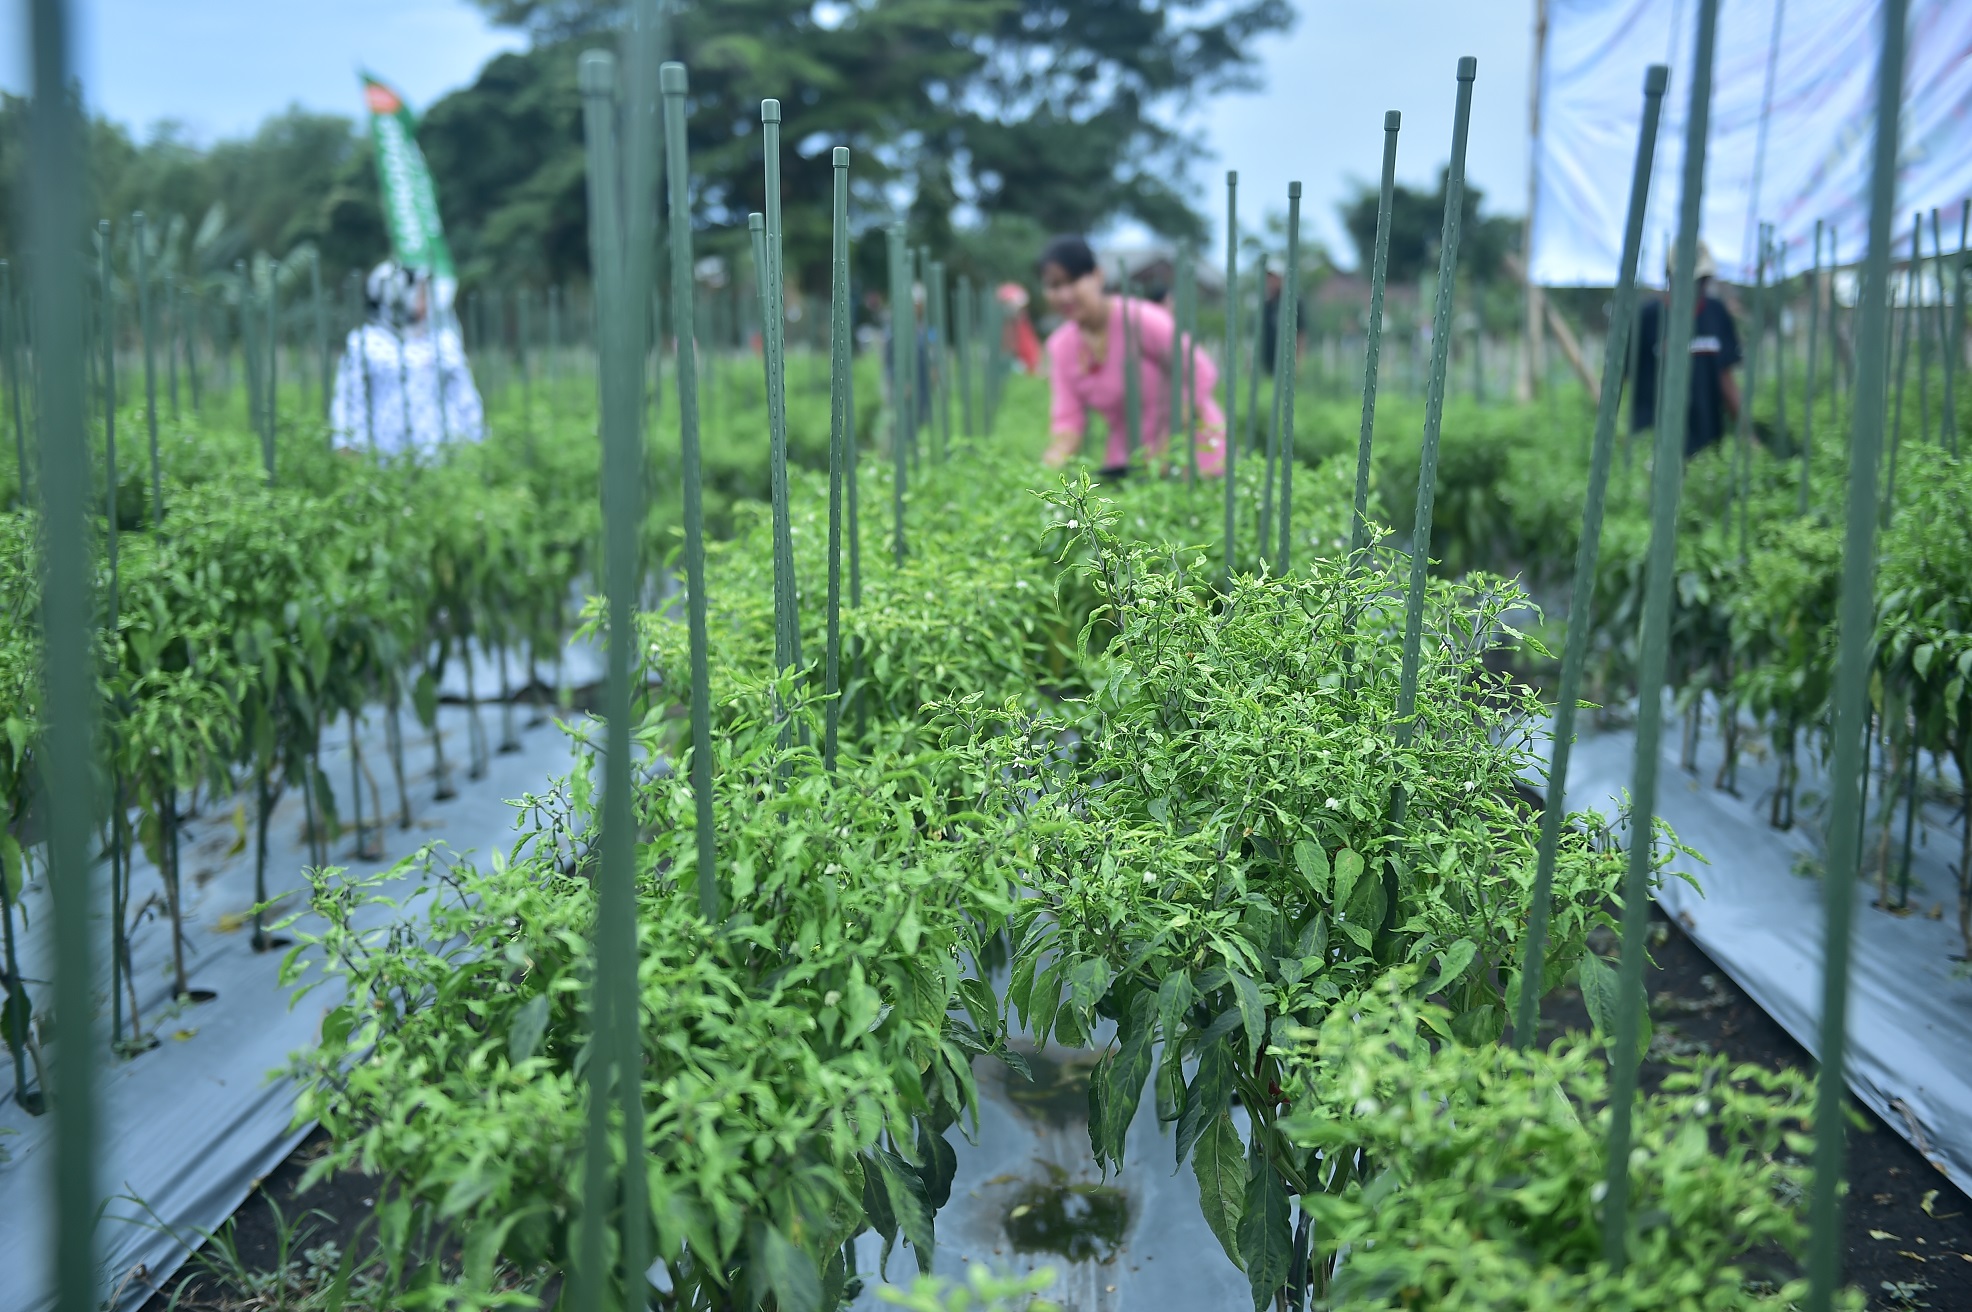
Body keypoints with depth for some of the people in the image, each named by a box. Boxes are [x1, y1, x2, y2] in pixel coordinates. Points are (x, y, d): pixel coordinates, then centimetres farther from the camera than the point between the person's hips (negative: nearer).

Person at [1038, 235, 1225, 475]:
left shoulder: (1139, 319, -17)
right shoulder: (1060, 347, 1)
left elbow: (1200, 372, -17)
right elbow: (1068, 418, -2)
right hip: (1128, 459, 5)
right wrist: (1054, 457, -24)